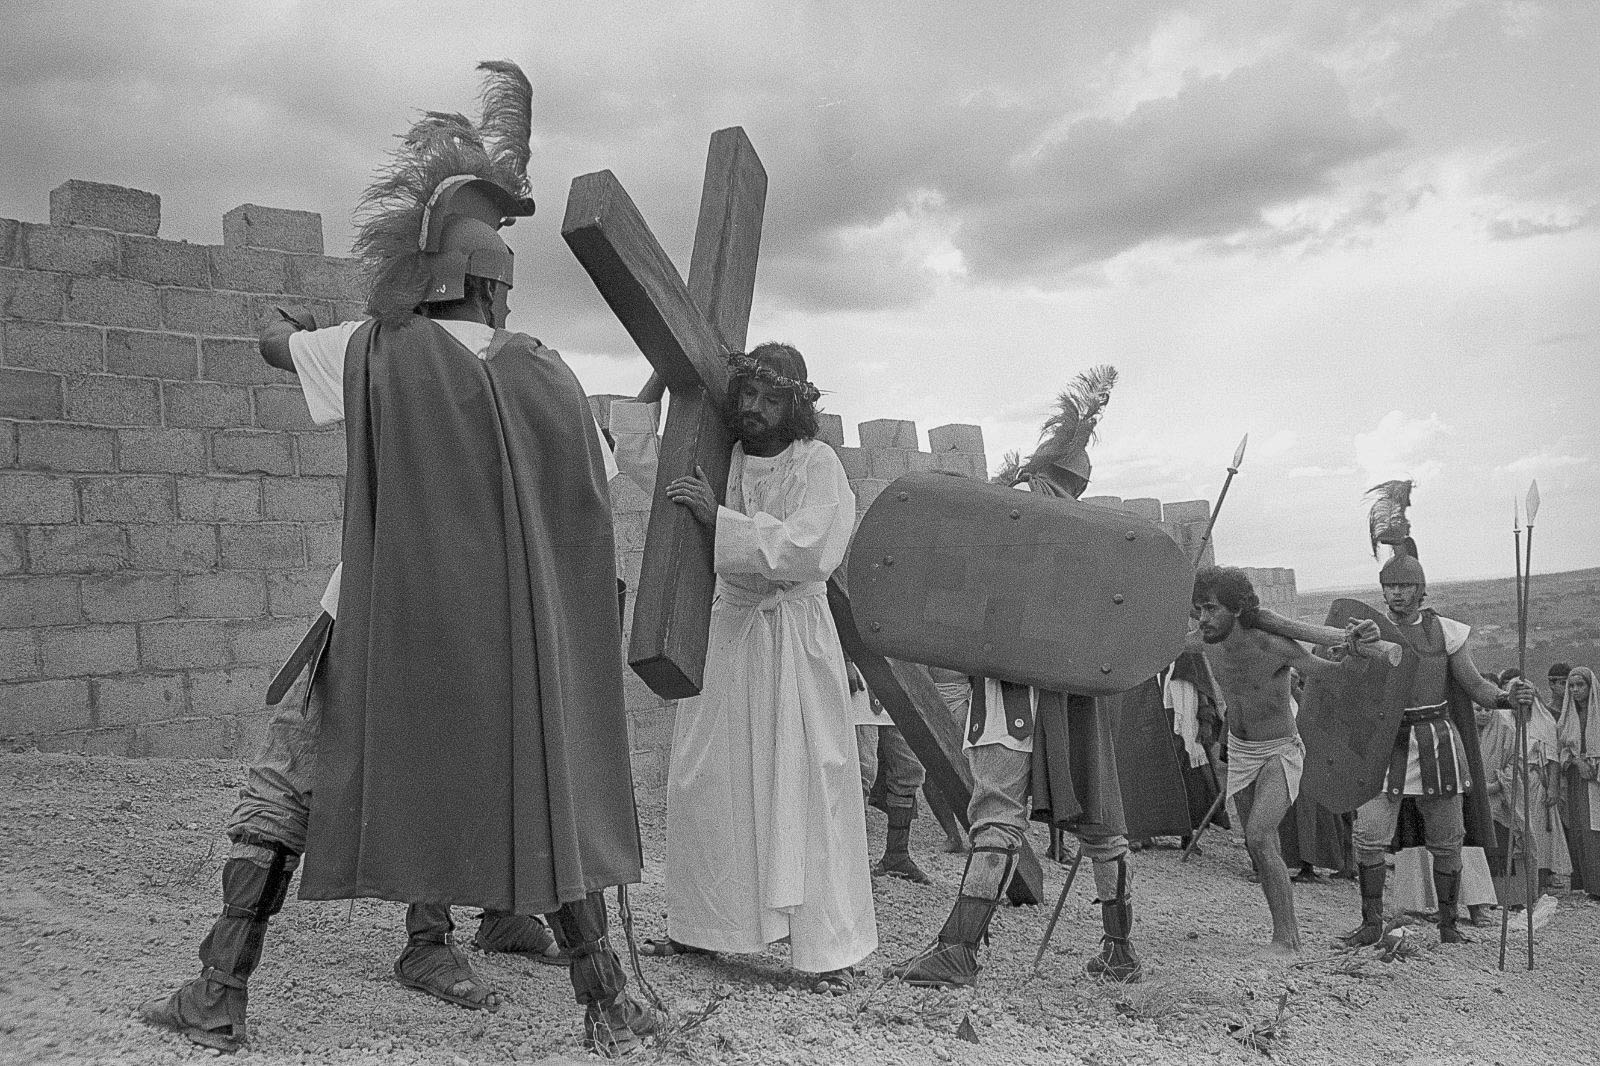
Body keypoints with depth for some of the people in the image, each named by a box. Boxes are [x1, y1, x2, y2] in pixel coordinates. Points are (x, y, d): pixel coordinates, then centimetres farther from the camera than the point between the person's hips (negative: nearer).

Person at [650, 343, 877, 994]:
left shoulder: (818, 465, -7)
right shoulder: (722, 461, 8)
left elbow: (805, 548, -20)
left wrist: (720, 518, -21)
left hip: (793, 636, -5)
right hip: (726, 630, 5)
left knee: (804, 788, -3)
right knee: (703, 781, 8)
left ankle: (831, 947, 7)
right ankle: (701, 924, 25)